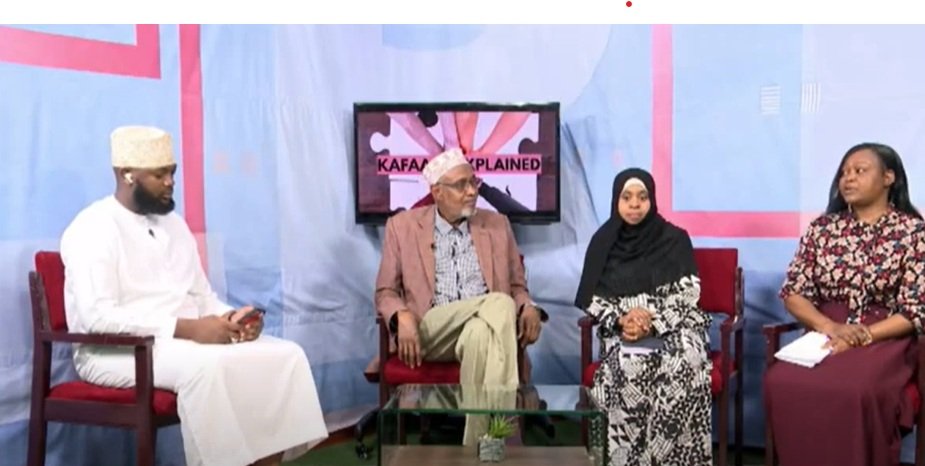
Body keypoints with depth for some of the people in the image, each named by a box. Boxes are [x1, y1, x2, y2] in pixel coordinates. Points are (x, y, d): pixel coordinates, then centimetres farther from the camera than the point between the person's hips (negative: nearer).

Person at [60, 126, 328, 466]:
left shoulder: (173, 224, 16)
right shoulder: (93, 229, -9)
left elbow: (202, 297, 18)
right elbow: (98, 317, -21)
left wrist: (234, 318, -6)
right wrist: (187, 328, -25)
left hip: (189, 339, 8)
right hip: (119, 351, -8)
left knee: (286, 355, -10)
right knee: (208, 365, -37)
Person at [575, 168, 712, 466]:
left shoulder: (675, 239, 7)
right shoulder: (603, 241, 10)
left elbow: (688, 293, -1)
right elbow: (590, 298, 6)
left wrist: (653, 322, -17)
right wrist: (621, 319, -13)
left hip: (673, 327, 0)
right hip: (622, 330, 0)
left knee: (684, 363, -35)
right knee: (629, 365, -35)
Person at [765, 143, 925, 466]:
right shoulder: (822, 228, 9)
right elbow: (793, 293, 5)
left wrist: (861, 337, -18)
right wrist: (830, 327, -13)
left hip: (884, 340, -3)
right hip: (824, 335, 3)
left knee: (853, 392, -34)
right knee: (781, 383, -27)